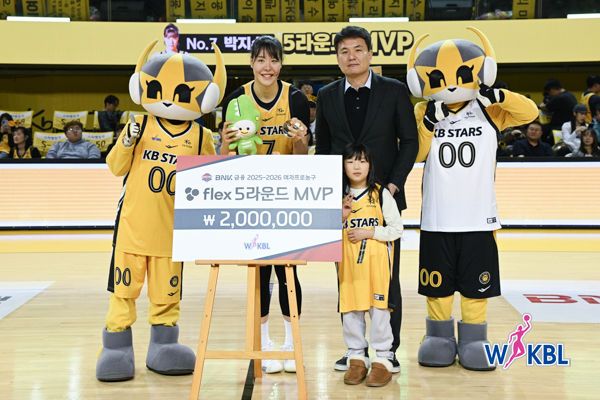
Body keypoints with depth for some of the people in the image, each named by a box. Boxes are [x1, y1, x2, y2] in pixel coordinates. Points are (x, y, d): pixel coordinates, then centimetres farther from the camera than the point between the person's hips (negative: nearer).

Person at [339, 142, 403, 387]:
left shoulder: (381, 194, -1)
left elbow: (397, 229, -3)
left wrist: (368, 232, -13)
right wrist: (341, 217, -6)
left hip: (376, 262, -3)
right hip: (348, 263, 3)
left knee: (378, 309, -1)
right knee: (349, 309, 5)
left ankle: (382, 359, 9)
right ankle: (357, 358, 17)